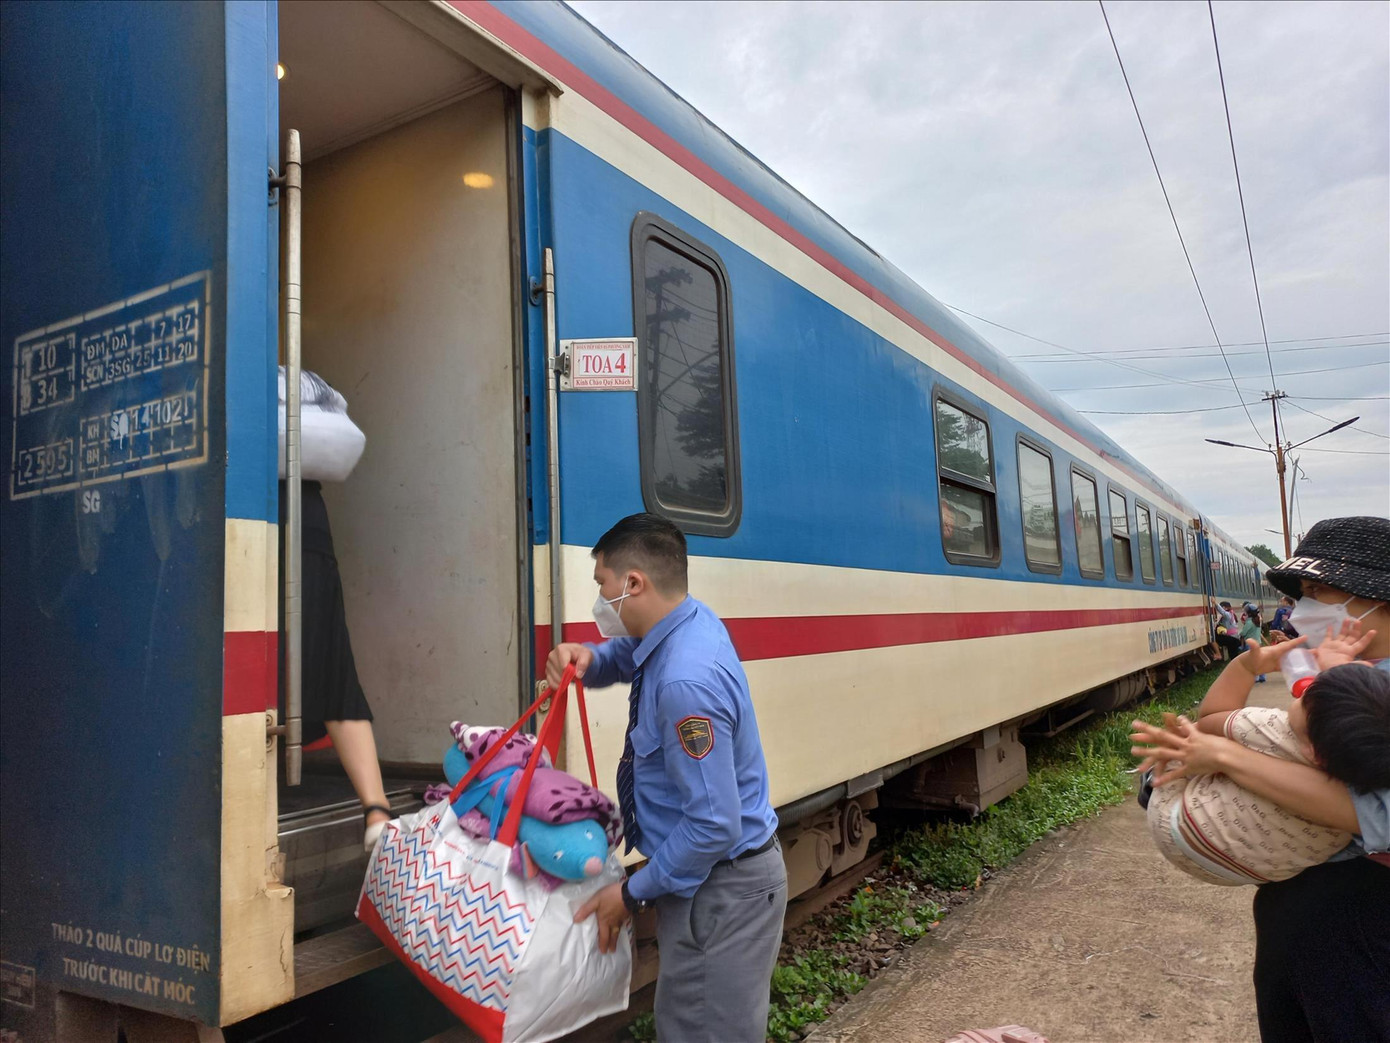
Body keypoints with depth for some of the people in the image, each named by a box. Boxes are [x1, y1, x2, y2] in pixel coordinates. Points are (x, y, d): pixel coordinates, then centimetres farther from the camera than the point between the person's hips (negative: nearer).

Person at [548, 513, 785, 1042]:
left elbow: (715, 825, -28)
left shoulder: (685, 683, -31)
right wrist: (583, 658, -5)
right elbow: (623, 656, 19)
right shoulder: (692, 619, -2)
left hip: (722, 890, -9)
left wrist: (634, 893, -15)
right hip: (712, 876, 9)